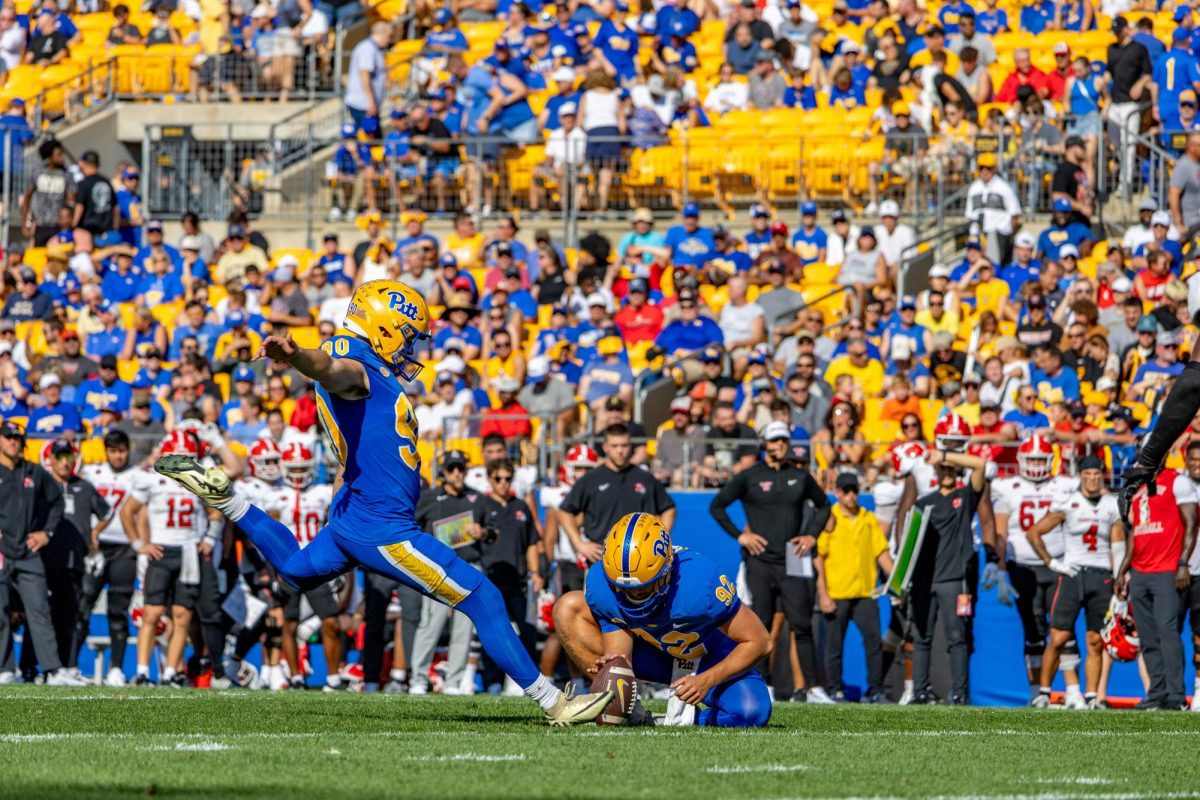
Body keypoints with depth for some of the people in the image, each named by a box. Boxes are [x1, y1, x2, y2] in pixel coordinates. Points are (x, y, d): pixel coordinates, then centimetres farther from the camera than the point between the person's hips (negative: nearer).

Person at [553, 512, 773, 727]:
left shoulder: (700, 582, -36)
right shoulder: (601, 585, -26)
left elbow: (759, 642, -26)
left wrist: (706, 681, -35)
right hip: (655, 653, 3)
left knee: (751, 711, -35)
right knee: (569, 607, -15)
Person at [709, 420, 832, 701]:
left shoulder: (800, 477, 11)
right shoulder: (748, 477, 2)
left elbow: (823, 505, 26)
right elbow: (717, 506, 6)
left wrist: (813, 535, 11)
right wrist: (739, 535, -3)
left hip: (792, 562, 2)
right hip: (760, 561, -2)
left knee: (802, 625, -3)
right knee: (761, 624, -3)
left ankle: (812, 687, -4)